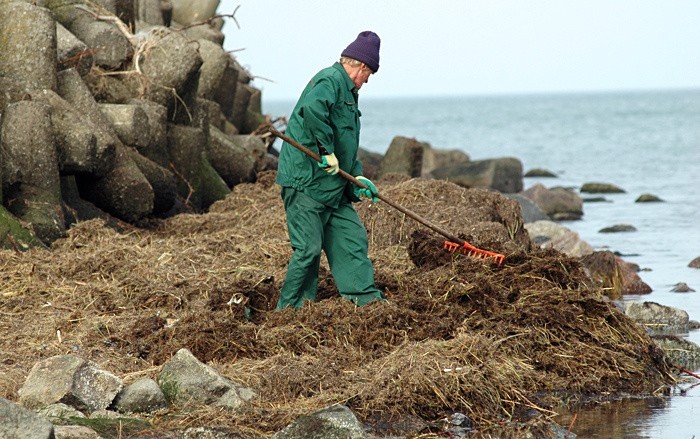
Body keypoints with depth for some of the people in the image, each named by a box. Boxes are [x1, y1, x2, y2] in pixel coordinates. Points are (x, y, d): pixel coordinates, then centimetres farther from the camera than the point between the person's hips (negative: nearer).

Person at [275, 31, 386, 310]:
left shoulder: (346, 89, 22)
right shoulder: (330, 80, -11)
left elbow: (347, 144, 27)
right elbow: (312, 108, -33)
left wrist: (357, 177, 14)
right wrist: (327, 151, -27)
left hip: (332, 187, 10)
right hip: (305, 183, -10)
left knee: (352, 238, 9)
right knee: (308, 248, -7)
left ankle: (365, 297, 13)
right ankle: (291, 307, 2)